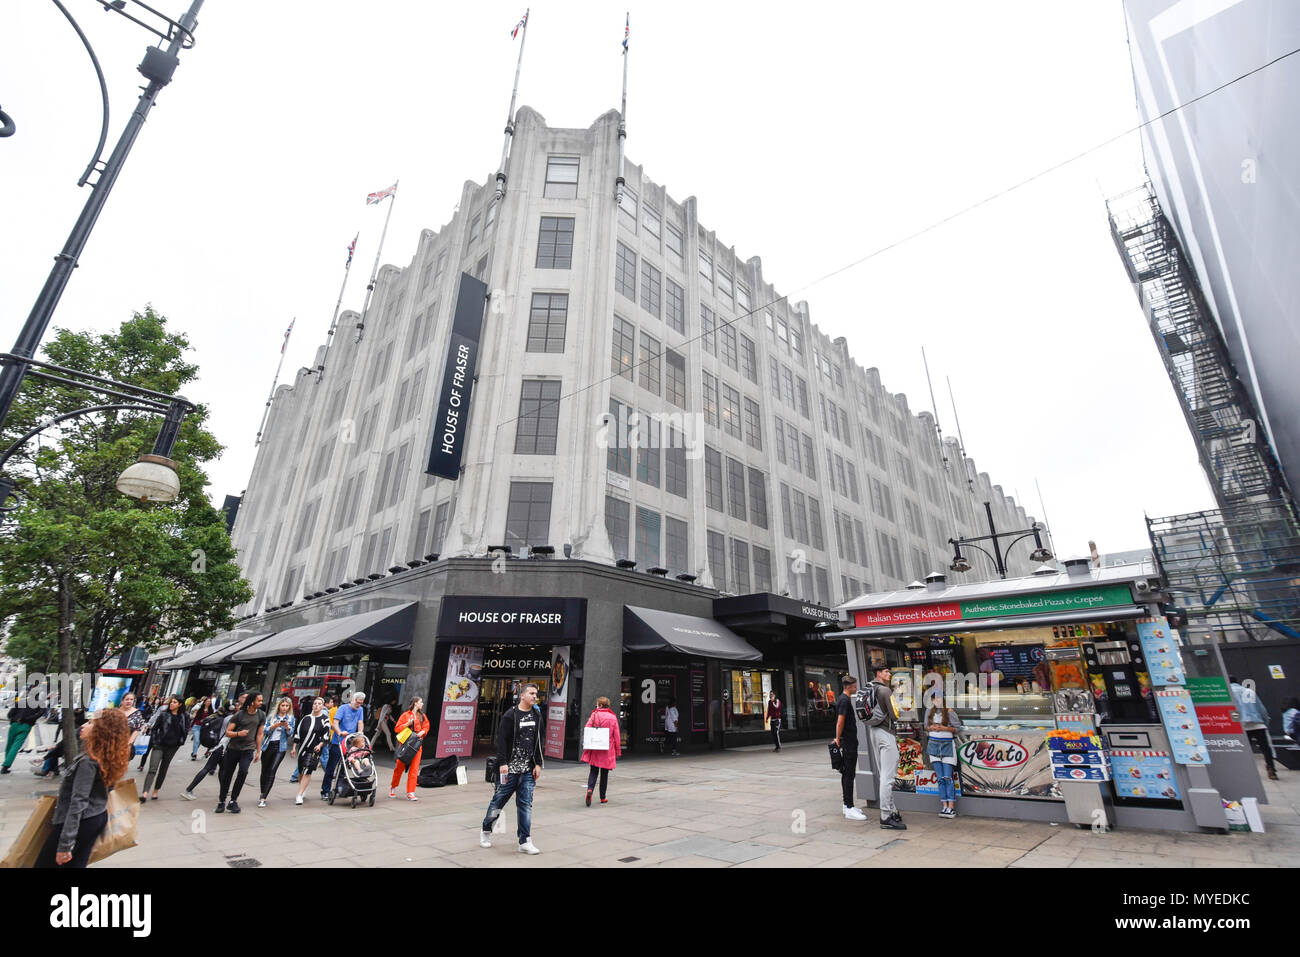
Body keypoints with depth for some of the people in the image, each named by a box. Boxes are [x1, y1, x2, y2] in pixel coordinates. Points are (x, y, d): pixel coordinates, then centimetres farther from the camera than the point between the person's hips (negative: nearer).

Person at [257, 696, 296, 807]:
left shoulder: (291, 718, 7)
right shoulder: (272, 717, 9)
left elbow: (291, 735, 2)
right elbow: (265, 731, 0)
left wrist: (287, 726, -16)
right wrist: (275, 725, -17)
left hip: (280, 747, -2)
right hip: (268, 745, 2)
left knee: (272, 770, -13)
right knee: (264, 771, 10)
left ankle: (263, 799, -11)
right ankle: (263, 794, 32)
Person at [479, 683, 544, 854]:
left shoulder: (537, 715, 7)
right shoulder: (510, 715, -8)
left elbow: (538, 742, 11)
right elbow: (501, 740, -11)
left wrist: (538, 764, 6)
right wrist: (503, 763, -17)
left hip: (528, 769, 4)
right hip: (510, 768, -4)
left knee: (525, 803, 2)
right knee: (499, 799, 8)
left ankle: (525, 842, 9)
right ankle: (486, 830, 33)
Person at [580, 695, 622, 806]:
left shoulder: (594, 715, -4)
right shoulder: (613, 717, -2)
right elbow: (617, 735, 0)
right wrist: (618, 751, 7)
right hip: (607, 750, 0)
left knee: (593, 771, 8)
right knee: (604, 773, 12)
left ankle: (590, 789, -16)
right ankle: (603, 798, 18)